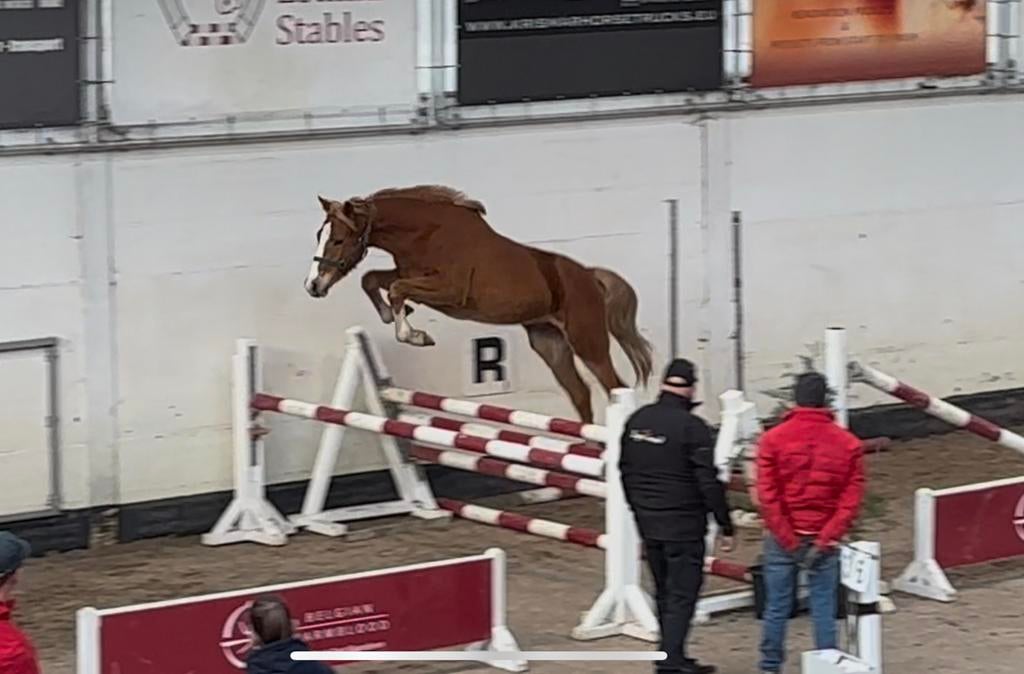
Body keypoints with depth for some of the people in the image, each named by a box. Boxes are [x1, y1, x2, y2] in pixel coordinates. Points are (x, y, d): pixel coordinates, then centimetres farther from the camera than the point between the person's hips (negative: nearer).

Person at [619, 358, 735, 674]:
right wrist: (725, 525, -11)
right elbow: (708, 482, -17)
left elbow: (625, 470, 14)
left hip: (648, 525, 7)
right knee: (682, 594, -1)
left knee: (665, 593, 17)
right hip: (684, 526, -7)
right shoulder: (691, 427, -17)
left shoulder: (637, 421, 4)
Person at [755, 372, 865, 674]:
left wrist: (787, 541, -6)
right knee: (823, 609, 5)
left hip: (781, 539, 0)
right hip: (824, 540, 0)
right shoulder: (847, 443, -1)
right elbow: (851, 499, -5)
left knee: (777, 607, 7)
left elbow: (767, 496, -9)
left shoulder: (773, 439, -5)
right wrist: (825, 541, -6)